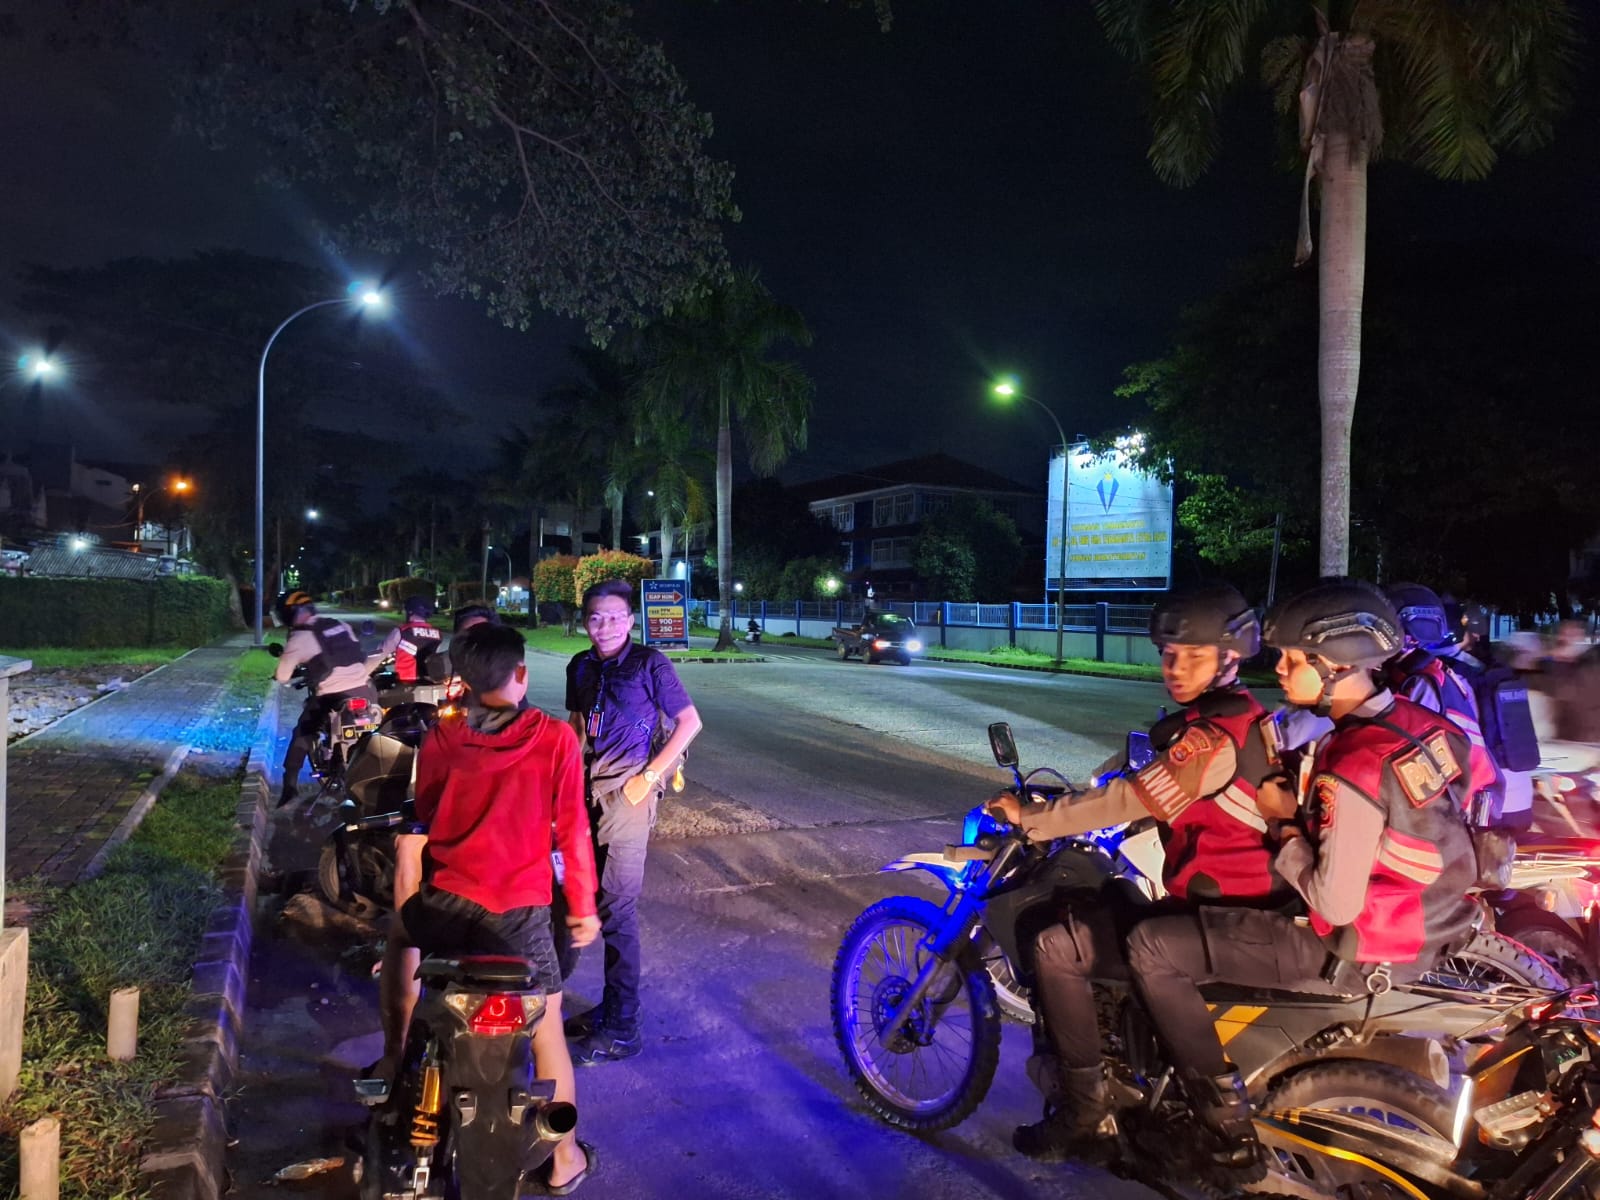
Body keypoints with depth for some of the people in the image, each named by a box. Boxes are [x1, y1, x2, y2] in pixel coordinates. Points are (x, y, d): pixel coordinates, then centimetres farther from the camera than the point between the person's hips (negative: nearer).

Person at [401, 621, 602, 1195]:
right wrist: (583, 905, 3)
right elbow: (571, 828, -7)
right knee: (546, 1030, 12)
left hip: (444, 899, 2)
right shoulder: (554, 738, -10)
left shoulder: (441, 738, -1)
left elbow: (422, 816, 10)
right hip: (517, 908, -2)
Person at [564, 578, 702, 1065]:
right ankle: (610, 1007, 28)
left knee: (617, 911, -5)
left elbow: (690, 722, -7)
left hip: (628, 793, -7)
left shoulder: (649, 663, -9)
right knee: (597, 902, 14)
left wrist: (649, 775, -12)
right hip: (590, 793, 7)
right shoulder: (581, 666, 9)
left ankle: (622, 1030, 5)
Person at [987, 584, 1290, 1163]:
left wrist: (1030, 819, -15)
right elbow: (1151, 799, 18)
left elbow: (1130, 799, -23)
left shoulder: (1213, 736, -21)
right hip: (1242, 905, 10)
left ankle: (1085, 1114, 0)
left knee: (1054, 947, -10)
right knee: (1087, 906, 21)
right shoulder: (1244, 716, 11)